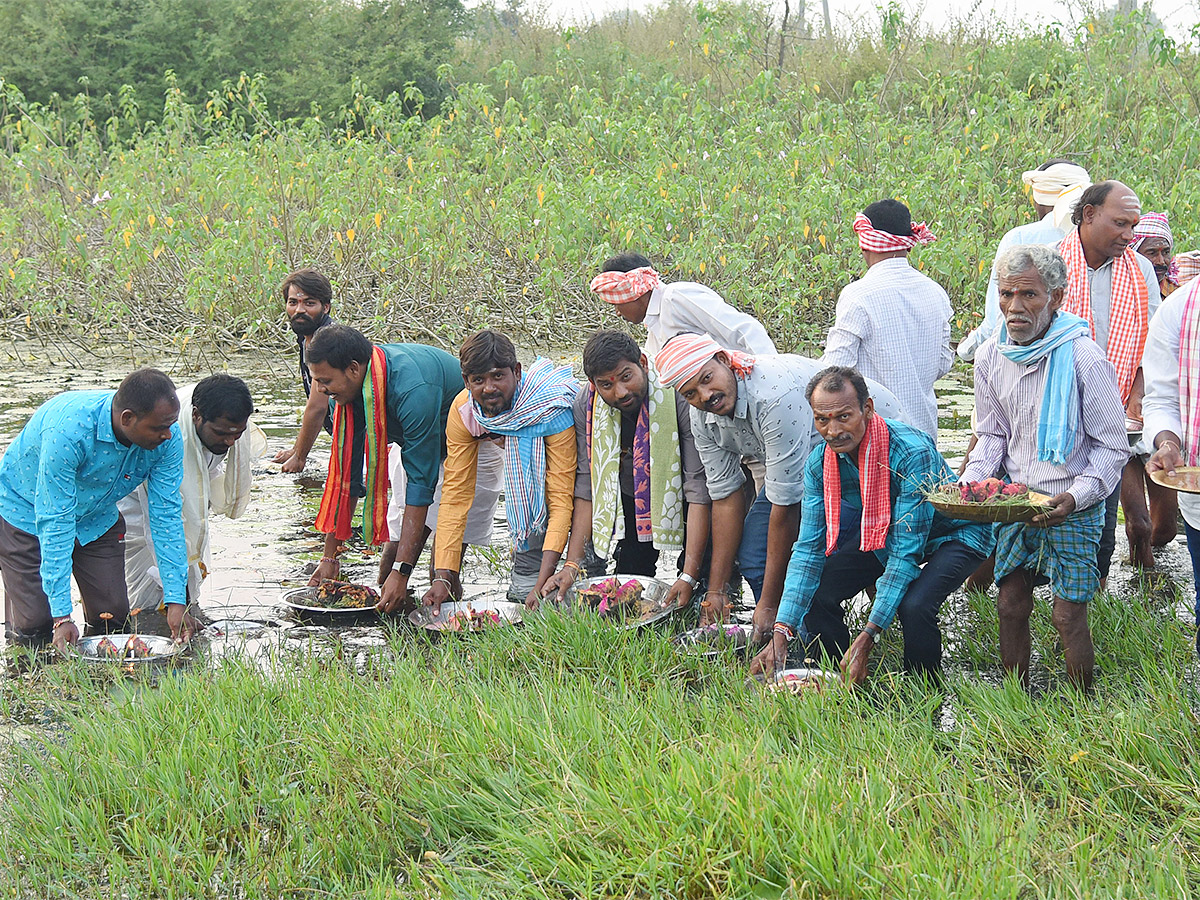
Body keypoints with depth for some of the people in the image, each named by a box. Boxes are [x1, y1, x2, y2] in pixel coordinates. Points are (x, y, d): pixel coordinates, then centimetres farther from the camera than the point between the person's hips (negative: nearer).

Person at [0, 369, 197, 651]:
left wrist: (176, 601, -21)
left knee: (114, 618, -6)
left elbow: (166, 517, -16)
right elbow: (53, 522, -36)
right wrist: (61, 616, -37)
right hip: (27, 513, -4)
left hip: (97, 517, 4)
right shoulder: (68, 430, -40)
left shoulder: (167, 439, -24)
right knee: (34, 627, -7)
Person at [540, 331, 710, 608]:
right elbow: (587, 486, -12)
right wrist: (573, 564, -20)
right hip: (632, 502, 4)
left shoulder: (679, 397, -33)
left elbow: (699, 487, -32)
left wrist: (690, 575, -36)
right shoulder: (585, 406, -18)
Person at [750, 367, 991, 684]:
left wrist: (867, 638, -41)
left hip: (953, 534, -6)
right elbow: (809, 548, -15)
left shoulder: (913, 453, -36)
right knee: (814, 593, -11)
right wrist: (782, 632, -27)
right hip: (881, 533, 6)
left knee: (913, 605, -33)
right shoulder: (819, 462, -17)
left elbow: (906, 553, -36)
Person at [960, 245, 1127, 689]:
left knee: (1068, 616, -5)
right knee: (1011, 606, 6)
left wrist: (1074, 497, -23)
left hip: (1074, 507, -5)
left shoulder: (1083, 359, -16)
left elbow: (1112, 447, -9)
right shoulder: (990, 358, 0)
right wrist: (970, 484, -4)